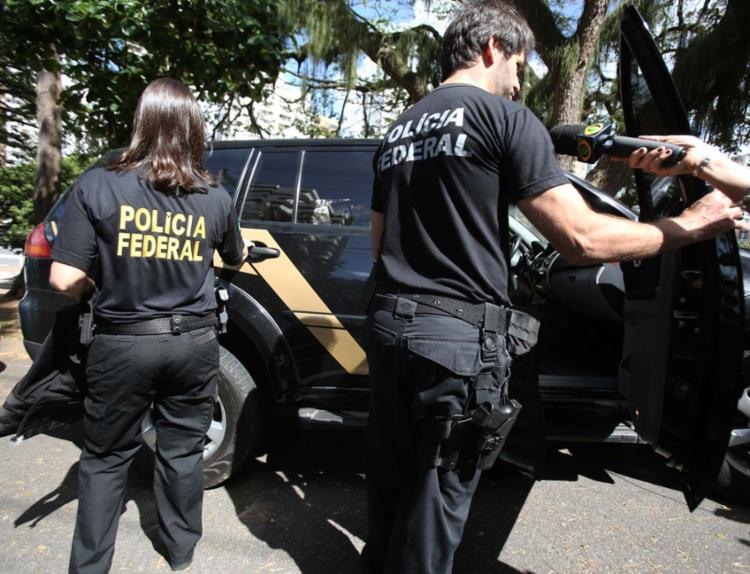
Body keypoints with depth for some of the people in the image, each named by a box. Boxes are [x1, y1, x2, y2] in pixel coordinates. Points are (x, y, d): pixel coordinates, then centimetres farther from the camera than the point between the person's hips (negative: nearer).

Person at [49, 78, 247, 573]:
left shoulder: (97, 186, -10)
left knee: (106, 458, 17)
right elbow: (237, 258, 16)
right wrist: (243, 248, 39)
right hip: (193, 342, 2)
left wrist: (92, 288, 11)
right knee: (182, 449, 18)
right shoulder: (215, 197, -3)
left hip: (122, 343, -1)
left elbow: (65, 279, -12)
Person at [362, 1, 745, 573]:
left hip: (389, 322, 8)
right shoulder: (506, 118, -5)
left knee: (390, 478, 22)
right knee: (434, 500, 8)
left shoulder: (399, 130, 16)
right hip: (459, 336, -7)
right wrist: (688, 226, 3)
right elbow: (582, 238, -11)